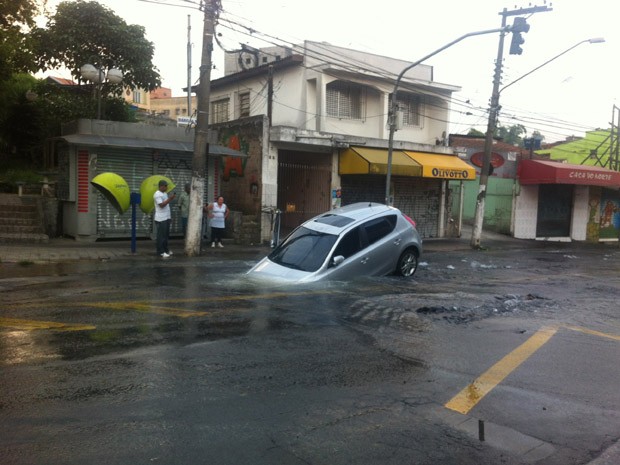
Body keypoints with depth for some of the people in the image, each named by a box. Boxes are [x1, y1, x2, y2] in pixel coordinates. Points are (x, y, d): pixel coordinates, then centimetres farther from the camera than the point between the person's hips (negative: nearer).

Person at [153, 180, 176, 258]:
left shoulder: (164, 193, 16)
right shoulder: (157, 194, -14)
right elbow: (161, 205, -21)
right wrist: (170, 198, -20)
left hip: (167, 218, 9)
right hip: (161, 219, -9)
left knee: (166, 235, 14)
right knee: (161, 236, -5)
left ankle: (165, 250, 23)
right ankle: (160, 252, 0)